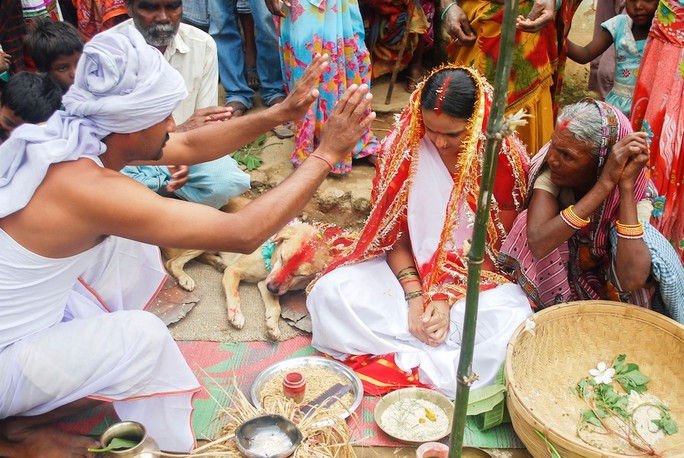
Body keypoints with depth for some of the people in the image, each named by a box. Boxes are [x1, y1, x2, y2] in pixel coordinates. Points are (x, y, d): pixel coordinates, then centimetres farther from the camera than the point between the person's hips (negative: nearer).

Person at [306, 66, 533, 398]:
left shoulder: (506, 158, -14)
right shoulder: (403, 146, -10)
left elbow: (498, 248, -7)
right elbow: (395, 233, -5)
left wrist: (446, 297, -18)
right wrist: (414, 296, -18)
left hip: (477, 275, -1)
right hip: (408, 269, 2)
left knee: (512, 324, -33)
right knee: (330, 293, -23)